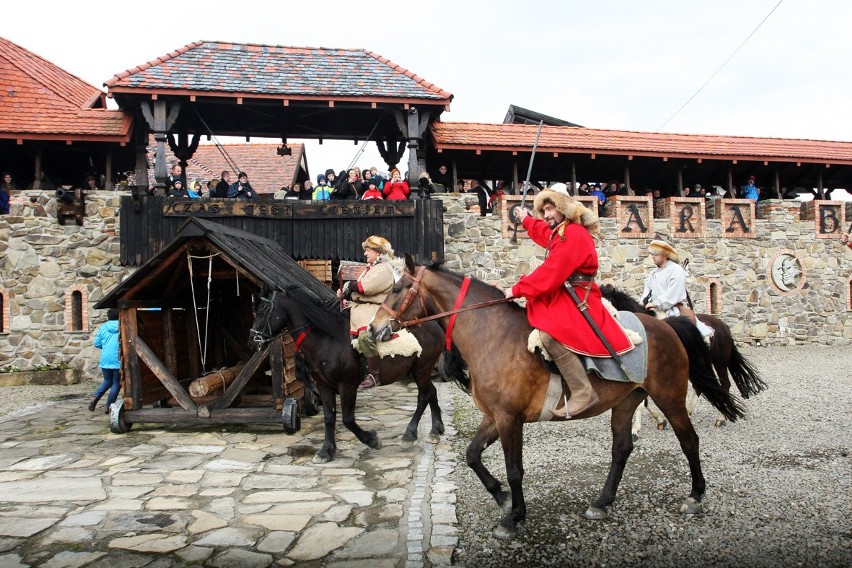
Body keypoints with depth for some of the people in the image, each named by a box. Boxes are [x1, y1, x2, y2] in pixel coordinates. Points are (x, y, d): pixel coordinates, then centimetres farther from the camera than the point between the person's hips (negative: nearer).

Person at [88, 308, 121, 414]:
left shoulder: (103, 327, 3)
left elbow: (97, 344, 5)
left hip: (105, 359, 3)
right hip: (118, 360, -3)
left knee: (107, 381, 21)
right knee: (116, 383, 7)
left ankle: (95, 397, 0)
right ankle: (108, 406, 5)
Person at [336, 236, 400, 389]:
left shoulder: (384, 269, -9)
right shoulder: (371, 268, 23)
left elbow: (366, 287, -22)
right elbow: (360, 290, 22)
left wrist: (349, 285, -5)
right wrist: (346, 293, 3)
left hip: (374, 311, -11)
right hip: (359, 309, 11)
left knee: (365, 337, -36)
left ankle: (374, 375, -26)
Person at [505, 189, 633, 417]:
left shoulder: (574, 234, -15)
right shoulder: (560, 232, 17)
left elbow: (552, 273, -22)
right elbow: (543, 233, 44)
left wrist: (518, 289, -16)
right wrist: (527, 220, 57)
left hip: (576, 300, -12)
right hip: (560, 296, 12)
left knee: (550, 335, -34)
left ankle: (583, 392, -28)